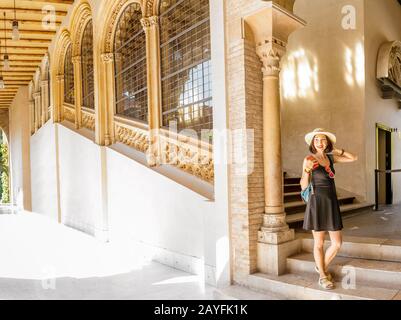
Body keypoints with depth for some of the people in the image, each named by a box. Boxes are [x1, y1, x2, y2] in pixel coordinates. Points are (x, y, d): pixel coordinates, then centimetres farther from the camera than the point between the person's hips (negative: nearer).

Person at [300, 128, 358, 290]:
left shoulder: (331, 157, 8)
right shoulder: (309, 159, -7)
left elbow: (354, 158, 18)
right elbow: (303, 186, -9)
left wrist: (335, 150, 11)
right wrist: (307, 170, -26)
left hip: (332, 203, 5)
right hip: (317, 203, -5)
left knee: (337, 243, 8)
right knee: (319, 243, 7)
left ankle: (322, 267, 33)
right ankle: (323, 276, 26)